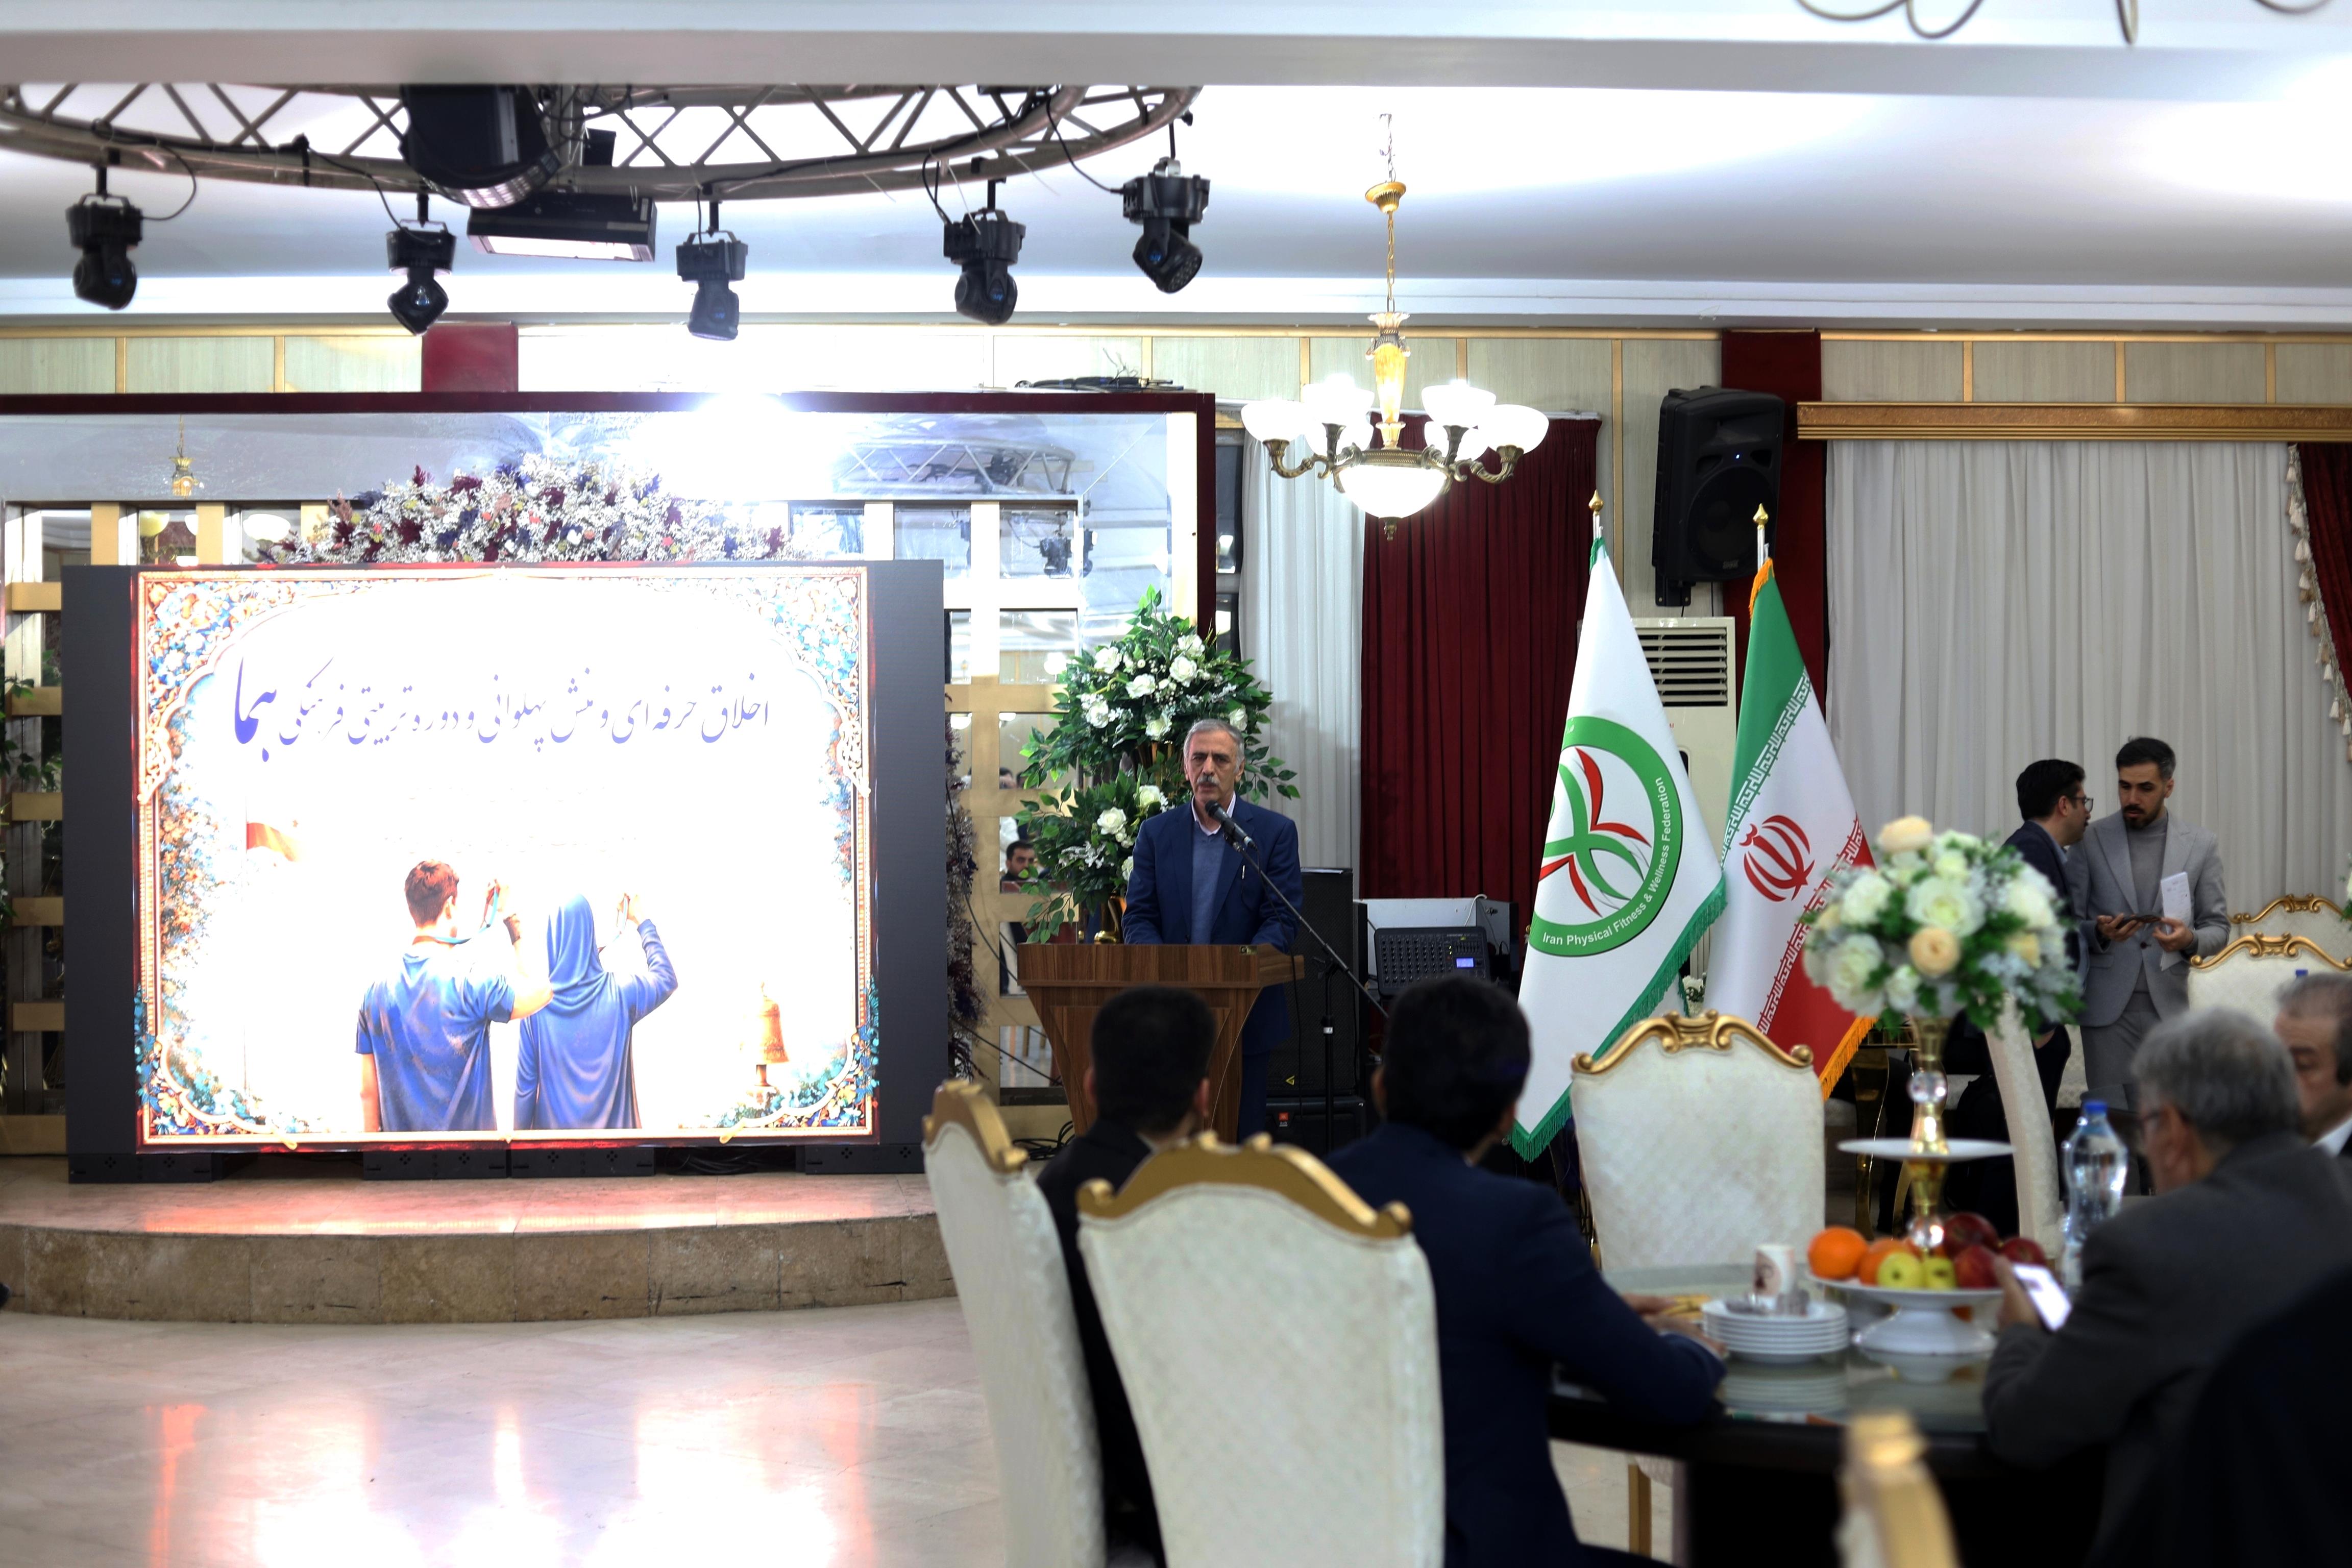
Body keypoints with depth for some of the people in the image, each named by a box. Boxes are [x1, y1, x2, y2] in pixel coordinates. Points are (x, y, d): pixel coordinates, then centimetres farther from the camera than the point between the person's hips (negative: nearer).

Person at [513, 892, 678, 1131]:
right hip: (612, 1131, 0)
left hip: (552, 1129, 0)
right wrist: (642, 923, 23)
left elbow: (525, 1084, -3)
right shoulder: (619, 992, -5)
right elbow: (667, 979, 17)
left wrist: (521, 1138, 6)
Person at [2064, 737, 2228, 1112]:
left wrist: (2190, 939, -14)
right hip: (2108, 1008, -1)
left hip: (2169, 1006, 1)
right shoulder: (2090, 841, 3)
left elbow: (2218, 927, 9)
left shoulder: (2201, 845, 7)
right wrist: (2099, 932, -17)